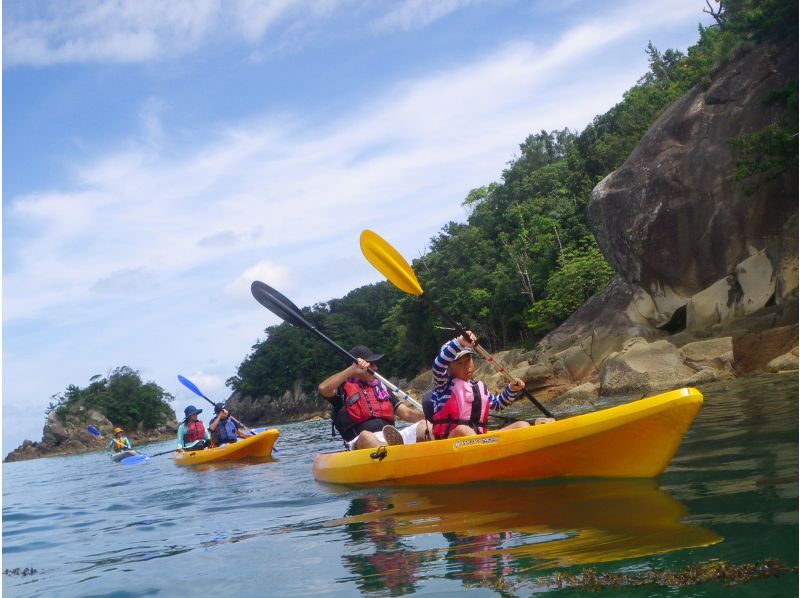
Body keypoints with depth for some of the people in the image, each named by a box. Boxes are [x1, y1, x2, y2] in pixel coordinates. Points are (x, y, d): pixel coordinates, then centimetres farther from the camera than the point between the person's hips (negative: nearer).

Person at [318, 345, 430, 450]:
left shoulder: (381, 388, 26)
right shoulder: (344, 388, 11)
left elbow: (408, 414, 20)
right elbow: (323, 388, -12)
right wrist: (352, 370, -10)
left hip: (391, 437, 5)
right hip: (360, 444, -5)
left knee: (424, 426, -17)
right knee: (366, 436, -38)